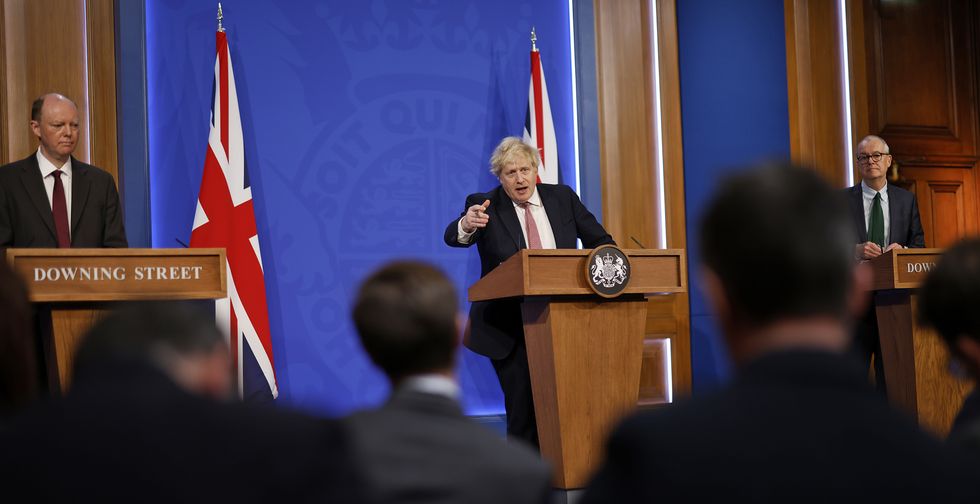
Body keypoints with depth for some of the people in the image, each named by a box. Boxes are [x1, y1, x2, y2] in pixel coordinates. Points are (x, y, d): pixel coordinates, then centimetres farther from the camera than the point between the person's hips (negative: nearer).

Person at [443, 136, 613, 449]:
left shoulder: (563, 198, 7)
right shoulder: (484, 206, -2)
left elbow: (600, 240, 13)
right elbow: (453, 238, -18)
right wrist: (466, 225, -42)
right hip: (508, 328, -3)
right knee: (523, 407, -3)